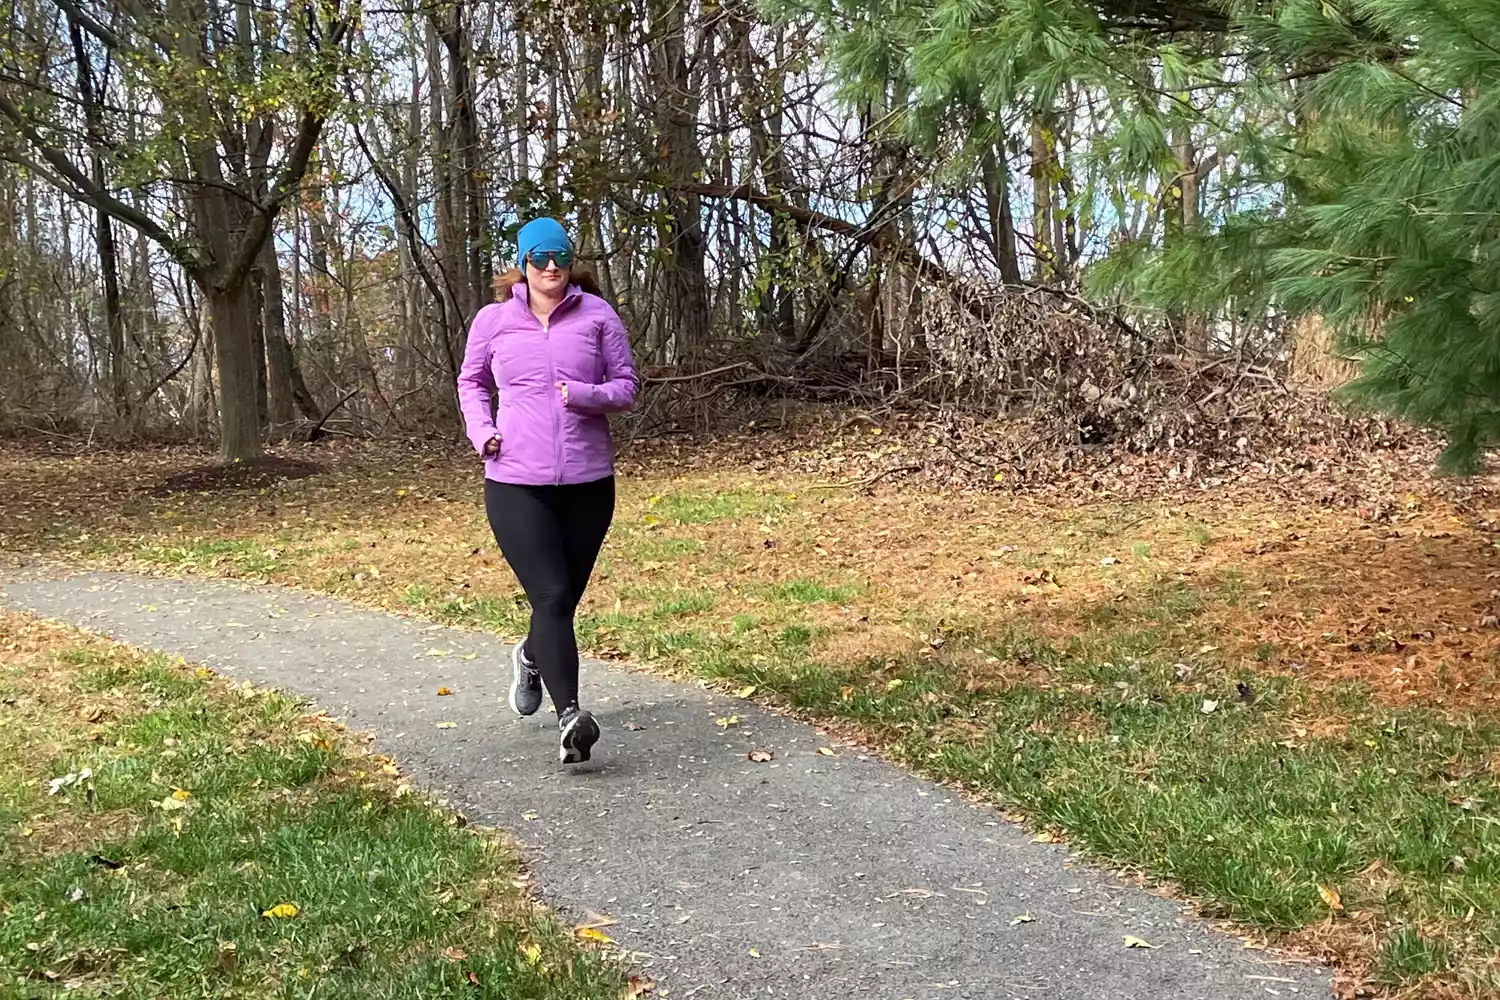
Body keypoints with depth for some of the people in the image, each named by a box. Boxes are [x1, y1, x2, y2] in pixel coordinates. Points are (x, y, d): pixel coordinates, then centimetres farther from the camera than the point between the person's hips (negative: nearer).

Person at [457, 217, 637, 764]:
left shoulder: (597, 314, 4)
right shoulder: (493, 320, 5)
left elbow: (626, 385, 6)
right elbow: (471, 383, 19)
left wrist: (586, 394, -15)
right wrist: (481, 431, 0)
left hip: (587, 481, 2)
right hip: (515, 482, -2)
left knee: (564, 599, 14)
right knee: (552, 596, -16)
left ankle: (531, 656, 48)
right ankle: (570, 715, -20)